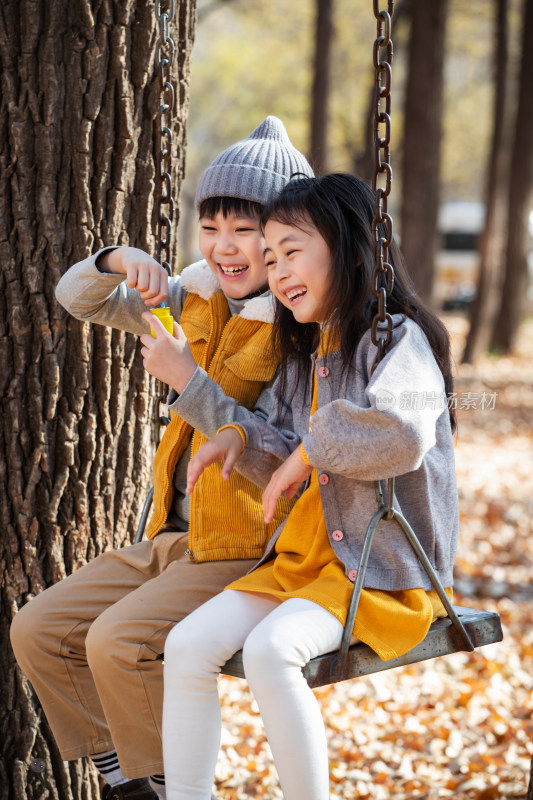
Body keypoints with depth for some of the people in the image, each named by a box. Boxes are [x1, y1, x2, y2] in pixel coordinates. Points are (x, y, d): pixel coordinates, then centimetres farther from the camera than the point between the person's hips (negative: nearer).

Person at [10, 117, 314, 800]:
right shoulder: (198, 298, 8)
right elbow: (78, 300, 12)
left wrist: (187, 380, -26)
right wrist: (120, 261, -10)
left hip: (252, 553, -8)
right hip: (173, 539, 8)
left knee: (119, 641, -26)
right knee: (38, 630, 1)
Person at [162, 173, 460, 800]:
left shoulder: (399, 339, -11)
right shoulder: (303, 358, 17)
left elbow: (401, 434, -32)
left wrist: (310, 450, -16)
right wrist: (243, 438, 2)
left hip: (386, 569, -8)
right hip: (304, 557, 8)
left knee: (270, 649, -31)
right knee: (188, 644, -11)